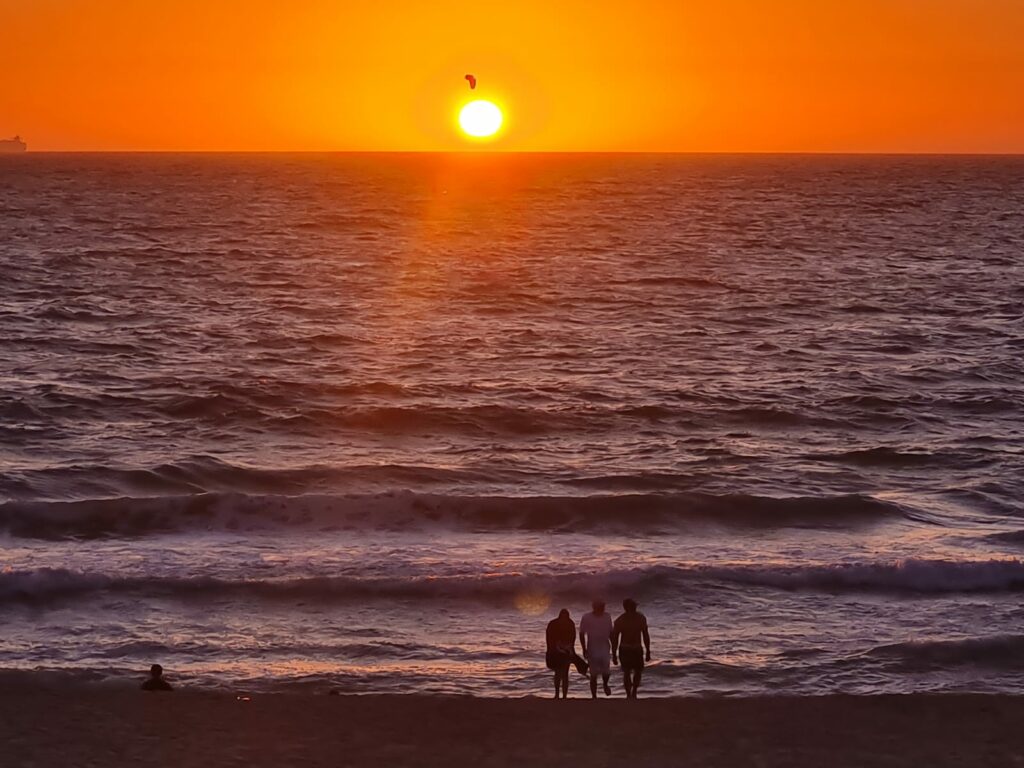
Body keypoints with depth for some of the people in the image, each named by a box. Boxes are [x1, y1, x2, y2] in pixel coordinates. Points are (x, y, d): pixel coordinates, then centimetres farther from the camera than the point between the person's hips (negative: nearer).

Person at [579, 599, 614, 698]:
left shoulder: (607, 617, 2)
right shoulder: (586, 618, -6)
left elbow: (610, 633, 11)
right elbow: (582, 634, -2)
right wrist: (584, 649, -7)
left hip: (605, 648, 2)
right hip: (592, 650, -2)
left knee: (606, 672, -9)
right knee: (594, 674, 0)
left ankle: (605, 685, 25)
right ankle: (594, 696, 11)